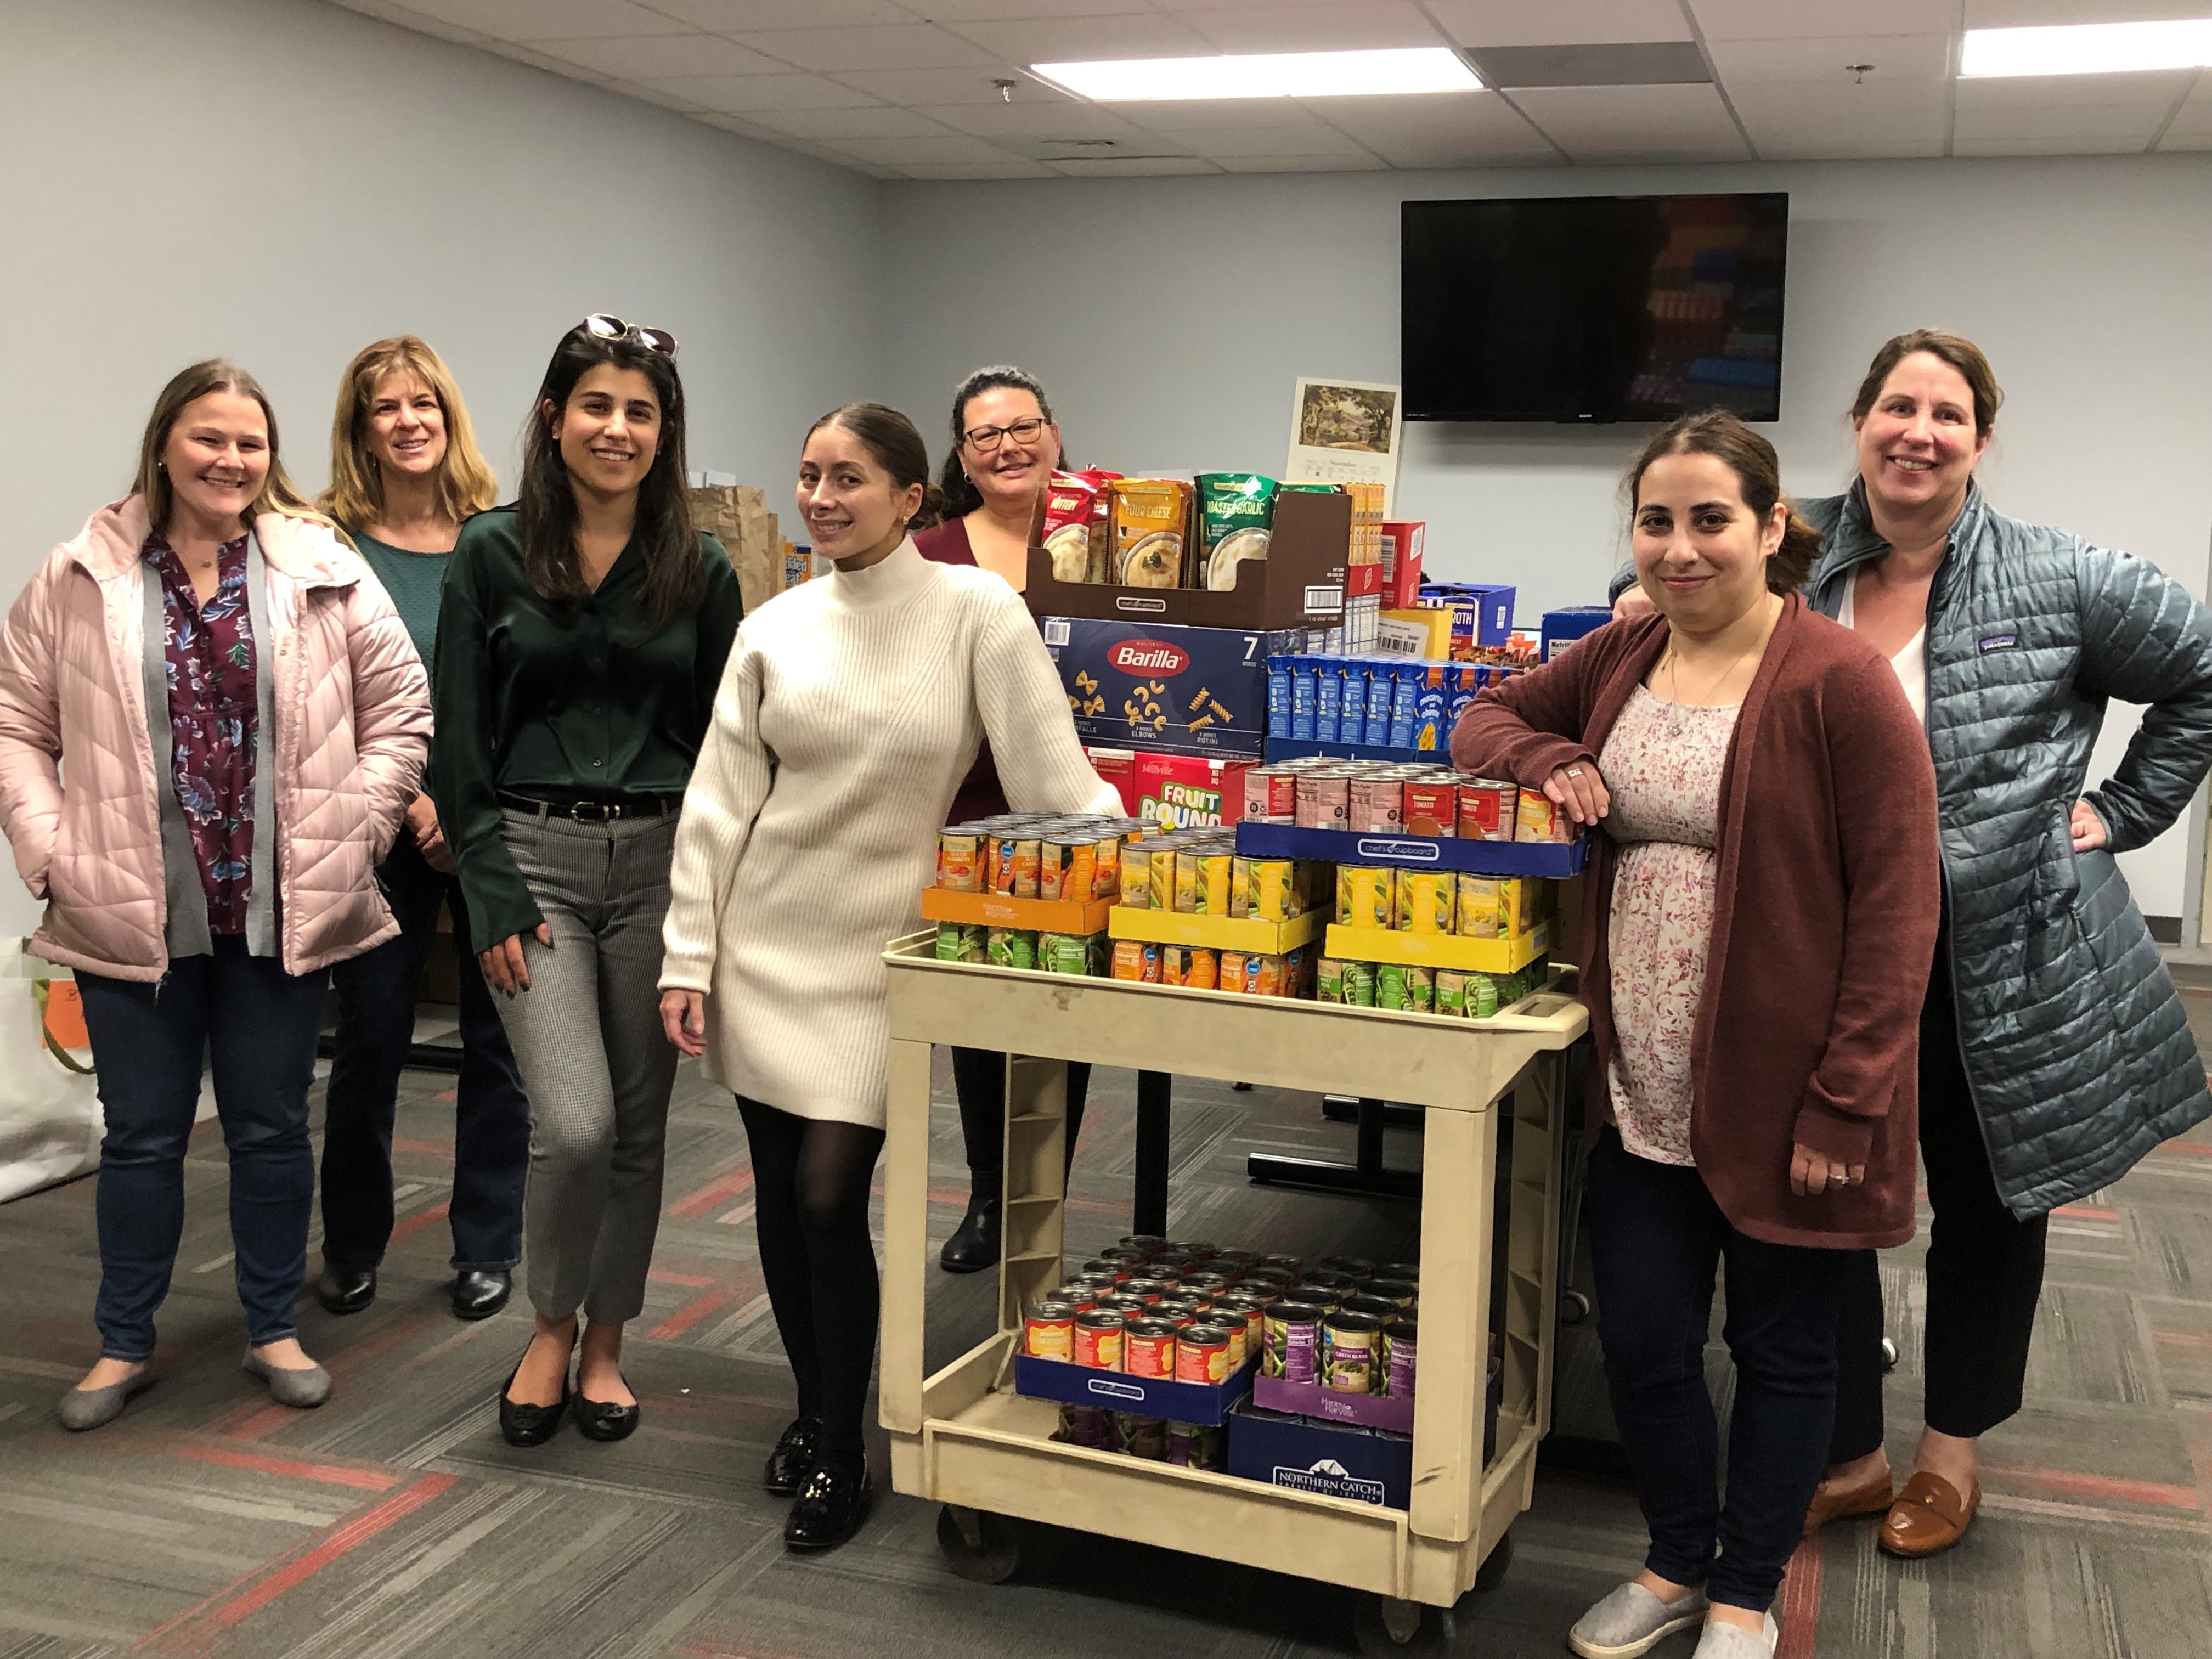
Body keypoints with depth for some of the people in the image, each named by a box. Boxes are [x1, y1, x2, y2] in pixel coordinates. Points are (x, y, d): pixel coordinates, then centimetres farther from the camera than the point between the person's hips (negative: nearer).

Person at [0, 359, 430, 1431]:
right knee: (141, 1134, 11)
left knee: (272, 1128, 12)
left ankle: (273, 1330, 28)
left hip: (282, 910, 0)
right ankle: (124, 1345, 27)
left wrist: (348, 837, -4)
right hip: (131, 914, 0)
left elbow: (400, 714, 2)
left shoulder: (325, 571, 0)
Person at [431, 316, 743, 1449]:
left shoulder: (700, 571, 4)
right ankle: (551, 1325, 16)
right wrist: (494, 893, -8)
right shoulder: (490, 555, 0)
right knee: (575, 1123, -12)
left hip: (661, 861, 2)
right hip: (534, 856, -2)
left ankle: (604, 1343, 28)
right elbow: (458, 745, -1)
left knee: (639, 1120, 9)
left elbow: (724, 745, 7)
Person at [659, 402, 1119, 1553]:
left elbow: (1057, 781, -8)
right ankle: (812, 1406, 32)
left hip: (882, 950, -3)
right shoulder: (774, 630, 3)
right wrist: (687, 957, 2)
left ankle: (839, 1452, 13)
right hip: (766, 941, 3)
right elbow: (719, 804, 4)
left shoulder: (976, 612, -6)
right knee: (778, 1198, 10)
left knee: (830, 1197, -7)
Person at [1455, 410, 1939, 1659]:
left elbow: (1898, 903, -14)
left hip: (1781, 1093, -5)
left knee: (1782, 1346, 13)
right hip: (1644, 1088, 5)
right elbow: (1486, 718, 20)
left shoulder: (1841, 680, -14)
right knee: (1642, 1341, 12)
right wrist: (1548, 758, -4)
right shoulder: (1622, 656, 6)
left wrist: (1848, 1098, -17)